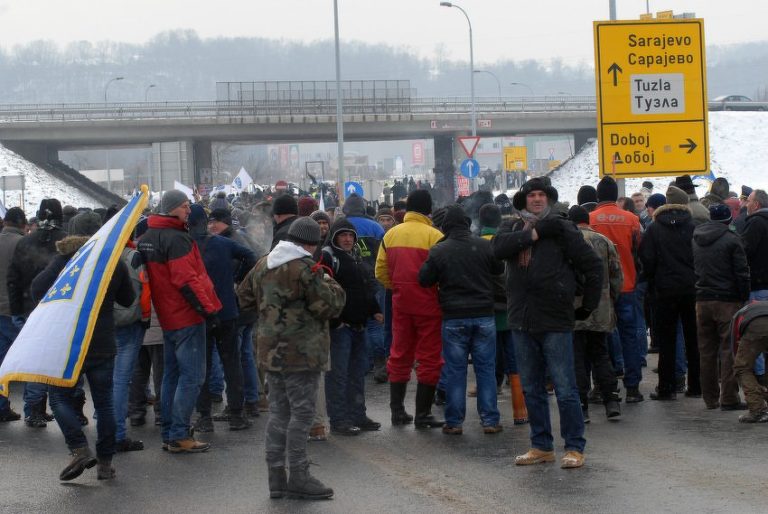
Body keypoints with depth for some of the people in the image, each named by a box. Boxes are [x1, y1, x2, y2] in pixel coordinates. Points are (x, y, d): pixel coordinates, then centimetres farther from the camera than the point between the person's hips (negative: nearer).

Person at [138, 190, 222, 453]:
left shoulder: (147, 237, 12)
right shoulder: (177, 238, -18)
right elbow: (186, 280, -22)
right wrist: (208, 308, -17)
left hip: (167, 317, 10)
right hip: (187, 317, -10)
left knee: (172, 374, 15)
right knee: (192, 376, -6)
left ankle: (168, 434, 19)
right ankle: (179, 436, -8)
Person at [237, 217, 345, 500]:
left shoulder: (263, 265, 9)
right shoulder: (306, 268, -16)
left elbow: (245, 297, 20)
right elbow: (330, 306, -15)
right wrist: (330, 286, 3)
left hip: (271, 350, 8)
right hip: (301, 352, -8)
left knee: (278, 411, 13)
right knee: (302, 412, -2)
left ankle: (276, 476, 15)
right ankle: (298, 477, 0)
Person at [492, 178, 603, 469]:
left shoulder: (562, 229, -2)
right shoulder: (512, 228, 10)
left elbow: (593, 266, 0)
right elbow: (499, 247, -13)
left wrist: (588, 305, 0)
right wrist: (535, 233, -15)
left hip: (555, 321, -5)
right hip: (521, 322, 5)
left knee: (565, 389, -4)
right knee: (532, 390, 12)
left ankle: (575, 448, 3)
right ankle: (541, 447, 22)